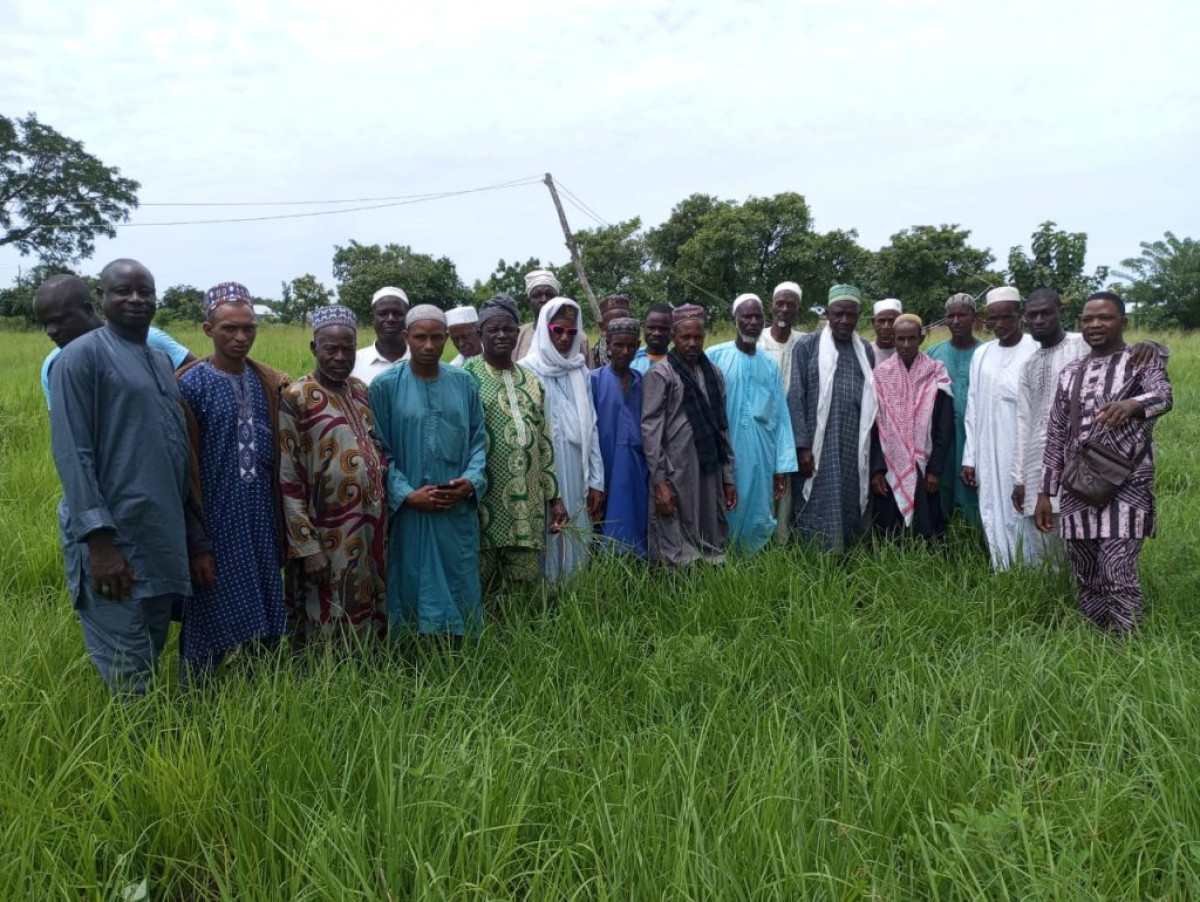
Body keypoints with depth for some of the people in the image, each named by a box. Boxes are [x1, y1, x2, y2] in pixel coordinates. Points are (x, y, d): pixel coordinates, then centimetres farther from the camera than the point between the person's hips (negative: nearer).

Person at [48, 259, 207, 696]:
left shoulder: (162, 361, 17)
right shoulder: (81, 357, -6)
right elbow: (71, 454, -13)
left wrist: (196, 538, 15)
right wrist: (99, 540, -19)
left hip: (164, 542, 7)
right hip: (112, 541, -7)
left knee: (151, 656, 16)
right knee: (128, 681, -3)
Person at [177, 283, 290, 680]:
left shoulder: (270, 384, 6)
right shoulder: (190, 385, -8)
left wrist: (284, 523, 8)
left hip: (261, 517, 5)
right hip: (216, 520, -4)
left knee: (265, 616, 14)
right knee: (211, 617, 5)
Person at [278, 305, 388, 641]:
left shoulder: (362, 390, 9)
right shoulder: (295, 398, -10)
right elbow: (288, 481, -12)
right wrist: (307, 547, -16)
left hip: (371, 529, 6)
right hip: (328, 535, -6)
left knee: (370, 621, 16)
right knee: (327, 635, 6)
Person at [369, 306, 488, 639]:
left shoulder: (464, 383, 6)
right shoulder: (385, 386, -3)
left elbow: (478, 440, 9)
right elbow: (379, 451, -4)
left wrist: (472, 481, -9)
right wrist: (406, 494, -14)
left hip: (459, 512, 3)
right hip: (408, 512, -2)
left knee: (460, 591, 10)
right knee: (412, 592, 5)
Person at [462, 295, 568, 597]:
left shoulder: (531, 381, 14)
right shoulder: (466, 376, -2)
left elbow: (544, 444, 14)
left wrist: (554, 497, 11)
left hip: (528, 502, 5)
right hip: (485, 498, -5)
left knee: (526, 581, 8)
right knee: (480, 583, 1)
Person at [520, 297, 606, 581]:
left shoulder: (580, 371, 9)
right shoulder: (527, 371, -5)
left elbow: (591, 428, 9)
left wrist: (596, 481, 5)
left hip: (577, 479, 4)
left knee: (576, 548, 9)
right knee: (547, 547, 0)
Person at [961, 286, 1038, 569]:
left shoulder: (1038, 351, -6)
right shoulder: (981, 355, 10)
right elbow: (973, 410, 10)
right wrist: (969, 457, 8)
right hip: (989, 457, 5)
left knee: (1026, 517, -2)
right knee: (995, 520, 8)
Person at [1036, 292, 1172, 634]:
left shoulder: (1144, 360, 0)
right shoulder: (1070, 372, 14)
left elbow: (1163, 396, -22)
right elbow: (1055, 436, 14)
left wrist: (1132, 404, -46)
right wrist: (1045, 492, 10)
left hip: (1124, 488, -5)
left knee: (1119, 579, -11)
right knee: (1085, 582, 10)